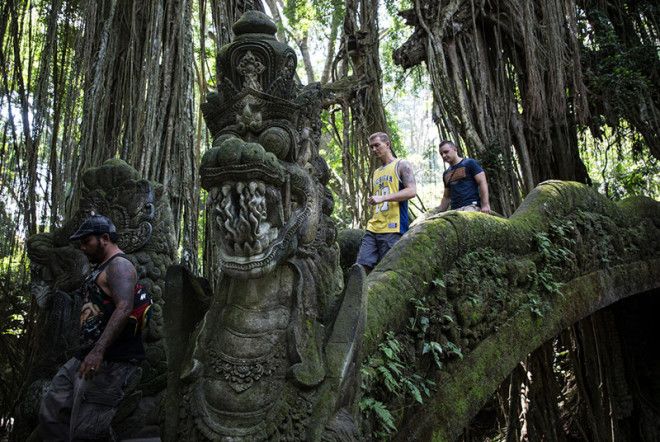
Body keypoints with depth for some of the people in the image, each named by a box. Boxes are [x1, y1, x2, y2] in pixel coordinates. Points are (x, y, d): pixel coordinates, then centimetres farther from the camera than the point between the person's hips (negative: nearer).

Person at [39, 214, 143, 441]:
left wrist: (98, 351, -34)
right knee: (51, 414, 11)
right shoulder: (102, 269, 23)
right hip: (87, 358, 11)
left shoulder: (119, 265, -11)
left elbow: (124, 308, -26)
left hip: (109, 362, -11)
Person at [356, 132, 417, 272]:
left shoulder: (401, 165, 3)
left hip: (392, 229, -7)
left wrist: (382, 198, -18)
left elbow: (412, 191, -11)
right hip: (373, 229, 7)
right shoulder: (376, 172, 24)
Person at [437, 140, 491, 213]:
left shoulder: (469, 163, 5)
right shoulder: (446, 174, 23)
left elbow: (482, 182, -3)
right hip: (454, 210, 6)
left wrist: (485, 205, -14)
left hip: (471, 206, -6)